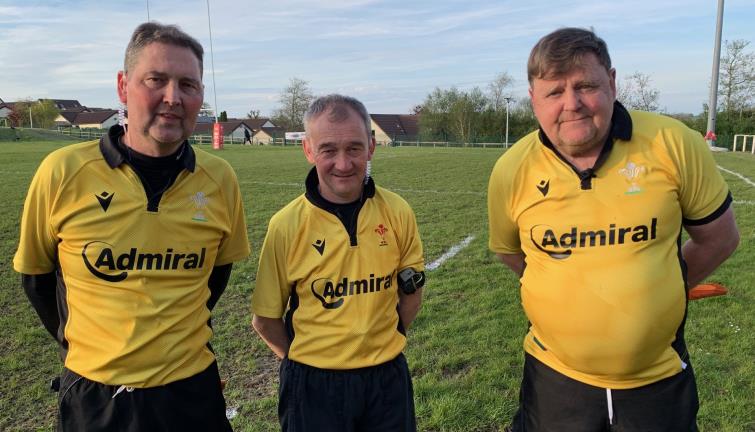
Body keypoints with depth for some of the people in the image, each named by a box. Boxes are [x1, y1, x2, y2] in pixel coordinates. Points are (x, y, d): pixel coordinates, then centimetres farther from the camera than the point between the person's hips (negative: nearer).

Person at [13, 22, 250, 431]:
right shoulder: (63, 172, -13)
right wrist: (76, 343, 4)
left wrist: (181, 337, 7)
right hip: (91, 394, -1)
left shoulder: (220, 179, -9)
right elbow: (35, 273, 2)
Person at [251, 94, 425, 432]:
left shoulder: (398, 213, -8)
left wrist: (385, 341, 1)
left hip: (387, 377, 2)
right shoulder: (286, 225, -14)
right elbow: (265, 318, -4)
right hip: (313, 385, -1)